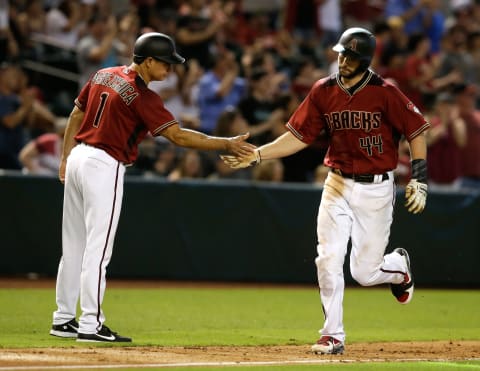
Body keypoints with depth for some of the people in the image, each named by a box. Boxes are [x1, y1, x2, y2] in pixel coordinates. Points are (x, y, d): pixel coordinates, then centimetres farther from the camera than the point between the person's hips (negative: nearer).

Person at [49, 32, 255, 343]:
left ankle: (64, 320, 19)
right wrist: (227, 145, -20)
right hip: (104, 167, -9)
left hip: (78, 156, 9)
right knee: (98, 249, -6)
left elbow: (76, 114, 16)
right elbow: (178, 136, -21)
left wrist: (66, 157, 24)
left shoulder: (103, 76, 9)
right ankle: (91, 325, -6)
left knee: (74, 245, 13)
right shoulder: (142, 96, -16)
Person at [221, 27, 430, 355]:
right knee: (328, 260, -7)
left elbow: (416, 132, -7)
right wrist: (257, 155, -9)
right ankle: (333, 335, 5)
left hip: (376, 190, -3)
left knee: (364, 273, 1)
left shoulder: (385, 93, -13)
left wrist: (419, 179, -13)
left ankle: (399, 266, 36)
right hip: (338, 185, 3)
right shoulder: (324, 91, -1)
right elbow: (298, 137, 2)